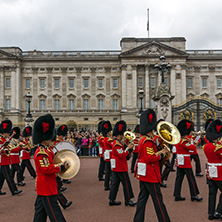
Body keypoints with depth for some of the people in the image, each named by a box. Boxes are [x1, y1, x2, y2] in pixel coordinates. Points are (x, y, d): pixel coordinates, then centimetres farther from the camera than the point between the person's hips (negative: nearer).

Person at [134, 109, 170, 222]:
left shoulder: (143, 139, 13)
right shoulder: (148, 141, -19)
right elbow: (150, 158, -25)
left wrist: (160, 152, 5)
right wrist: (161, 155, -13)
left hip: (143, 174, 10)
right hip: (150, 175, -10)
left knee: (142, 198, 13)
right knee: (158, 200, -1)